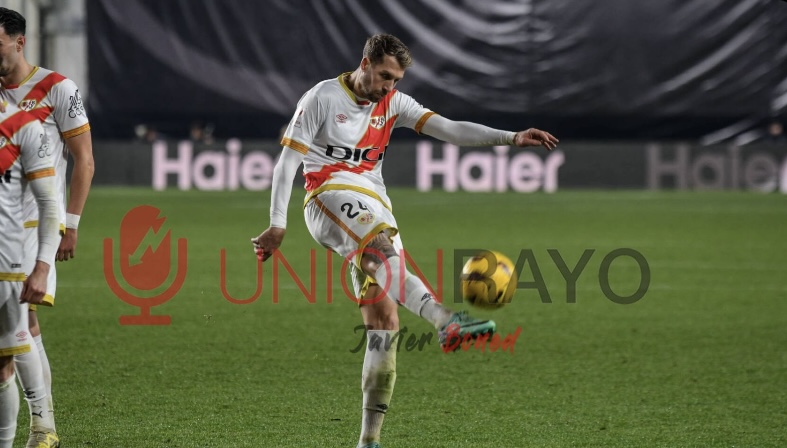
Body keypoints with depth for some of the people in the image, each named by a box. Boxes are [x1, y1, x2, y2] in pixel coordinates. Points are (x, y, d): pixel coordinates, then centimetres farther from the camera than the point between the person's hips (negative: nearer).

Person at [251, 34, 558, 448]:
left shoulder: (393, 104, 14)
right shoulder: (322, 98, 0)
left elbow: (450, 129, 3)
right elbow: (287, 161, -2)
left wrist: (511, 138, -10)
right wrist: (278, 224, -10)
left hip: (374, 208, 6)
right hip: (329, 196, -6)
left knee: (384, 320, -5)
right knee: (383, 244, -38)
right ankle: (445, 321, -60)